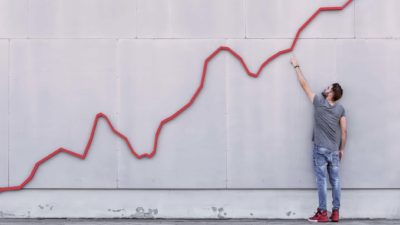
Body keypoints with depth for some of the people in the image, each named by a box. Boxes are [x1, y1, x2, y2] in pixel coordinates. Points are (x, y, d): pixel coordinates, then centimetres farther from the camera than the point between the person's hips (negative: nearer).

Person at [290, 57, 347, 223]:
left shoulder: (319, 102, -8)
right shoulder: (340, 109, 1)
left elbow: (304, 85, 0)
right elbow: (344, 131, 2)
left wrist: (296, 66, 10)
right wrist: (342, 149, 13)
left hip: (320, 150, -4)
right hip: (334, 151, 4)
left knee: (322, 181, -2)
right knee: (335, 181, 7)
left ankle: (322, 213, 0)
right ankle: (335, 213, 10)